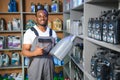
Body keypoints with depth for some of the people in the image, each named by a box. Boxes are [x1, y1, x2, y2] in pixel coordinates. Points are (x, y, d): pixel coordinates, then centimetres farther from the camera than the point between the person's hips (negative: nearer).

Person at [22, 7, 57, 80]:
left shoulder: (52, 32, 7)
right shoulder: (29, 32, -6)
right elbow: (24, 51, -9)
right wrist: (35, 53, -29)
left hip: (49, 63, 4)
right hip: (35, 64, -3)